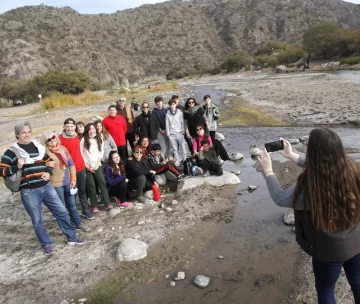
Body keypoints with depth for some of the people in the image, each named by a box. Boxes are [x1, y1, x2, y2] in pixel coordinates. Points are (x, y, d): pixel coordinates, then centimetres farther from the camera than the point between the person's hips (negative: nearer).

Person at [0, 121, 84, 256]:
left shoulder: (38, 147, 9)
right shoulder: (12, 151, -4)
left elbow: (49, 161, 19)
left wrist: (48, 172, -1)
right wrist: (17, 167, -22)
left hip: (46, 187, 4)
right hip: (29, 191, -4)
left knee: (62, 212, 8)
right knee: (37, 221, 8)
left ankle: (72, 237, 23)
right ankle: (46, 245, 27)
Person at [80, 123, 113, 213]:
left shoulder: (99, 139, 7)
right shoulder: (83, 140, -2)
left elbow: (101, 153, 5)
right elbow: (81, 155, -6)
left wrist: (97, 165, -5)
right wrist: (87, 167, -9)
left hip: (97, 166, 2)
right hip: (87, 167, -2)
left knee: (102, 183, -3)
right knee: (91, 186, 0)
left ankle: (108, 203, -1)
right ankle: (94, 206, 5)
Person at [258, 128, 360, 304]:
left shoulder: (309, 187, -35)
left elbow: (280, 198, -17)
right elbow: (322, 166, 2)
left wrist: (268, 171, -6)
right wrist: (292, 155, 6)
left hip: (330, 250, -5)